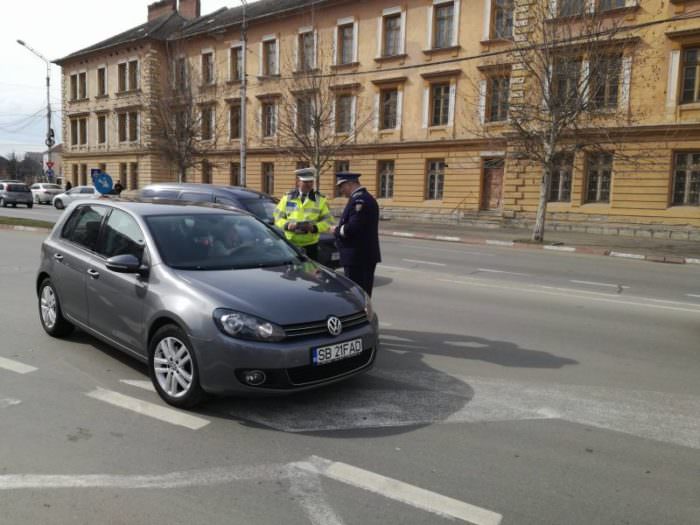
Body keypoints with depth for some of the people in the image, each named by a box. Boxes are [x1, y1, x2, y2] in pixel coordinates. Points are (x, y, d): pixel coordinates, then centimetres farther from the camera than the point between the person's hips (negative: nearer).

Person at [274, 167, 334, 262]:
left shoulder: (320, 200, 3)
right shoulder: (287, 198, 8)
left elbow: (328, 221, 0)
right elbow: (278, 216, 10)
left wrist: (314, 227, -17)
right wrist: (287, 225, -11)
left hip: (310, 245, -1)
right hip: (290, 244, 1)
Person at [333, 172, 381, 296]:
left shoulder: (359, 200, -16)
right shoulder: (367, 198, 17)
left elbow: (353, 228, -25)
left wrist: (337, 230, -8)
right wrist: (340, 228, 8)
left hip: (357, 257, -10)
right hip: (368, 255, 10)